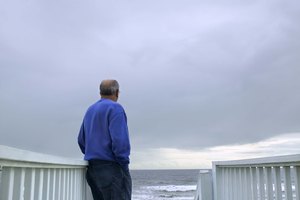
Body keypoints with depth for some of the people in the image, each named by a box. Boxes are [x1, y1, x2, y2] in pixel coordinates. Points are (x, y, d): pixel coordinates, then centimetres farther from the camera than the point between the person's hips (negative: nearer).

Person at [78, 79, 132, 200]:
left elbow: (81, 140, 17)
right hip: (111, 167, -8)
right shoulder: (115, 108, -9)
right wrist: (124, 165, -10)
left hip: (93, 168, 8)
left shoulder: (90, 110, 16)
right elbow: (120, 139, -19)